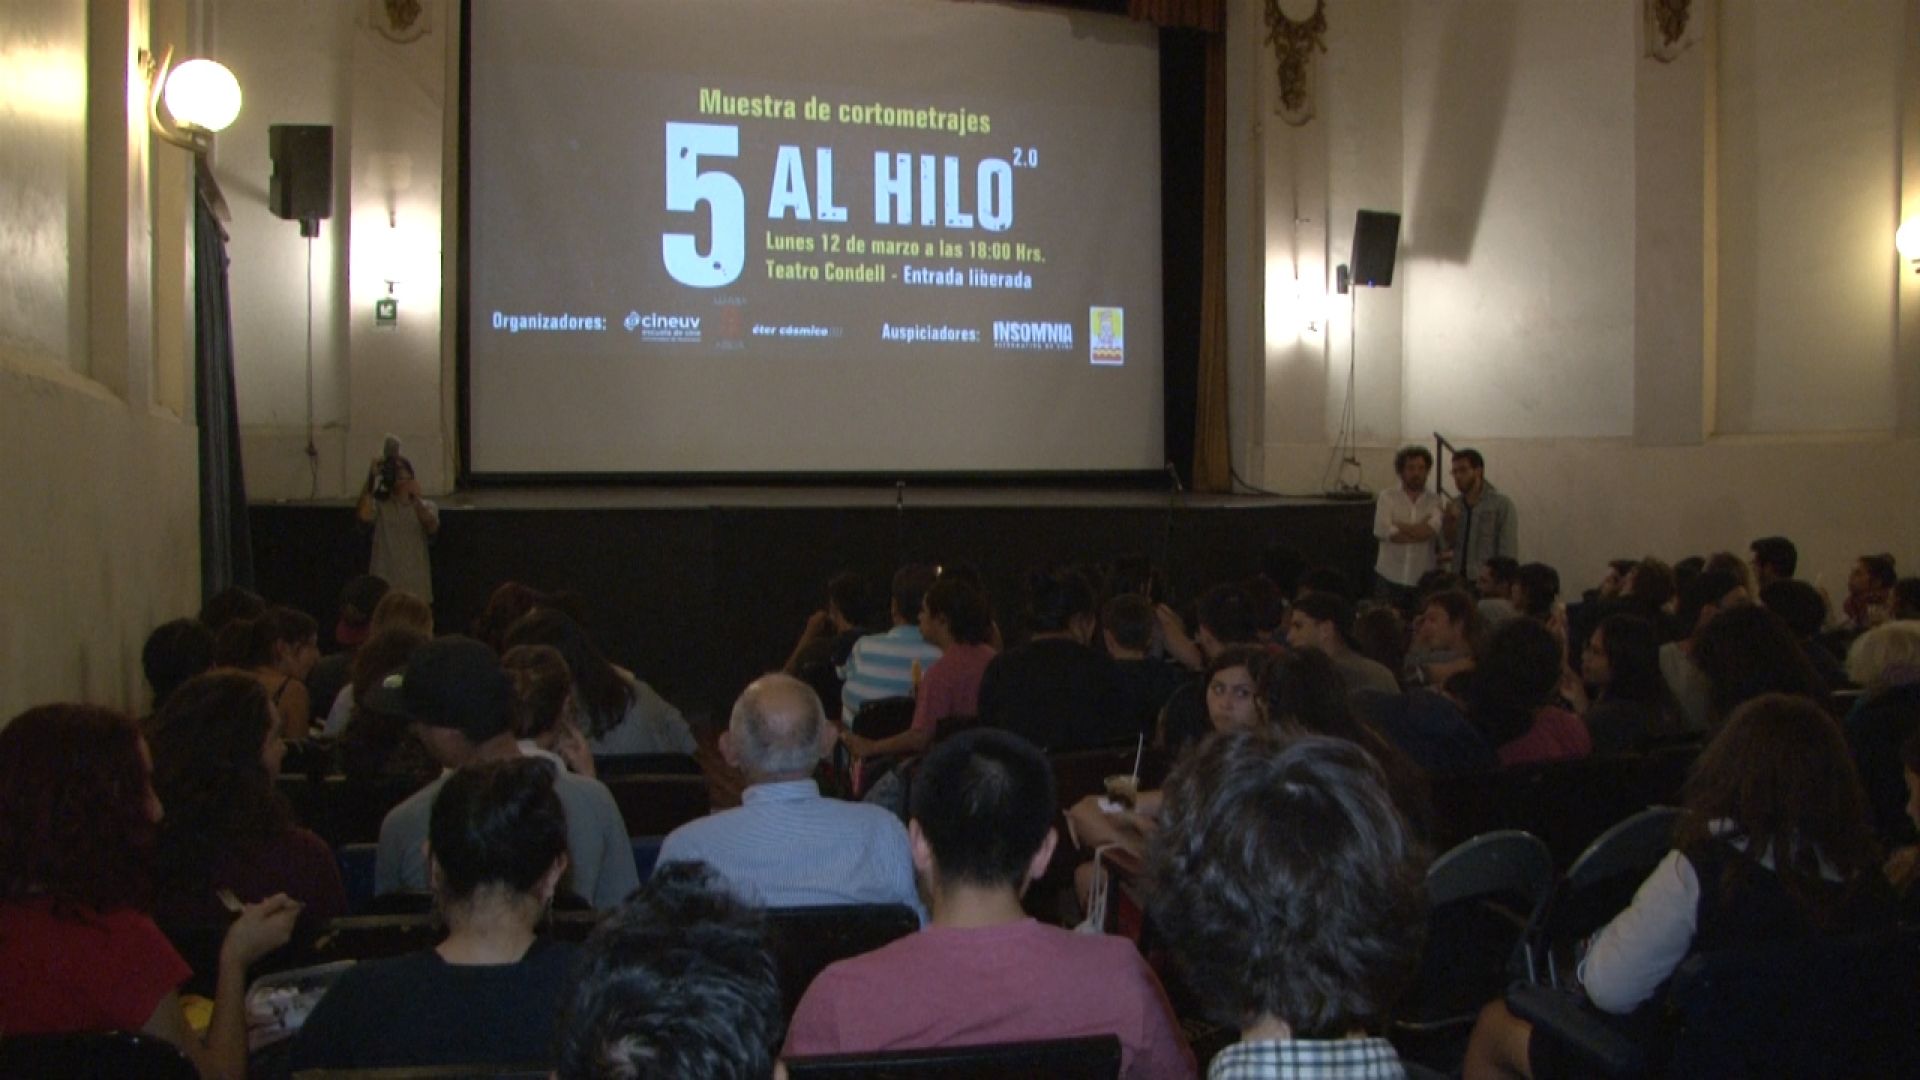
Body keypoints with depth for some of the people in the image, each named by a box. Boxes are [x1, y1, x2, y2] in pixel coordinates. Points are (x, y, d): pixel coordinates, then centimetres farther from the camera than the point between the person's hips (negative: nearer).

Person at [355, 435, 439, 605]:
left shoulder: (426, 507, 7)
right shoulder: (379, 506, 4)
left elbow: (432, 528, -15)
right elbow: (363, 515, -19)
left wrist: (416, 499, -29)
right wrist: (371, 478, -21)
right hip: (384, 589, -1)